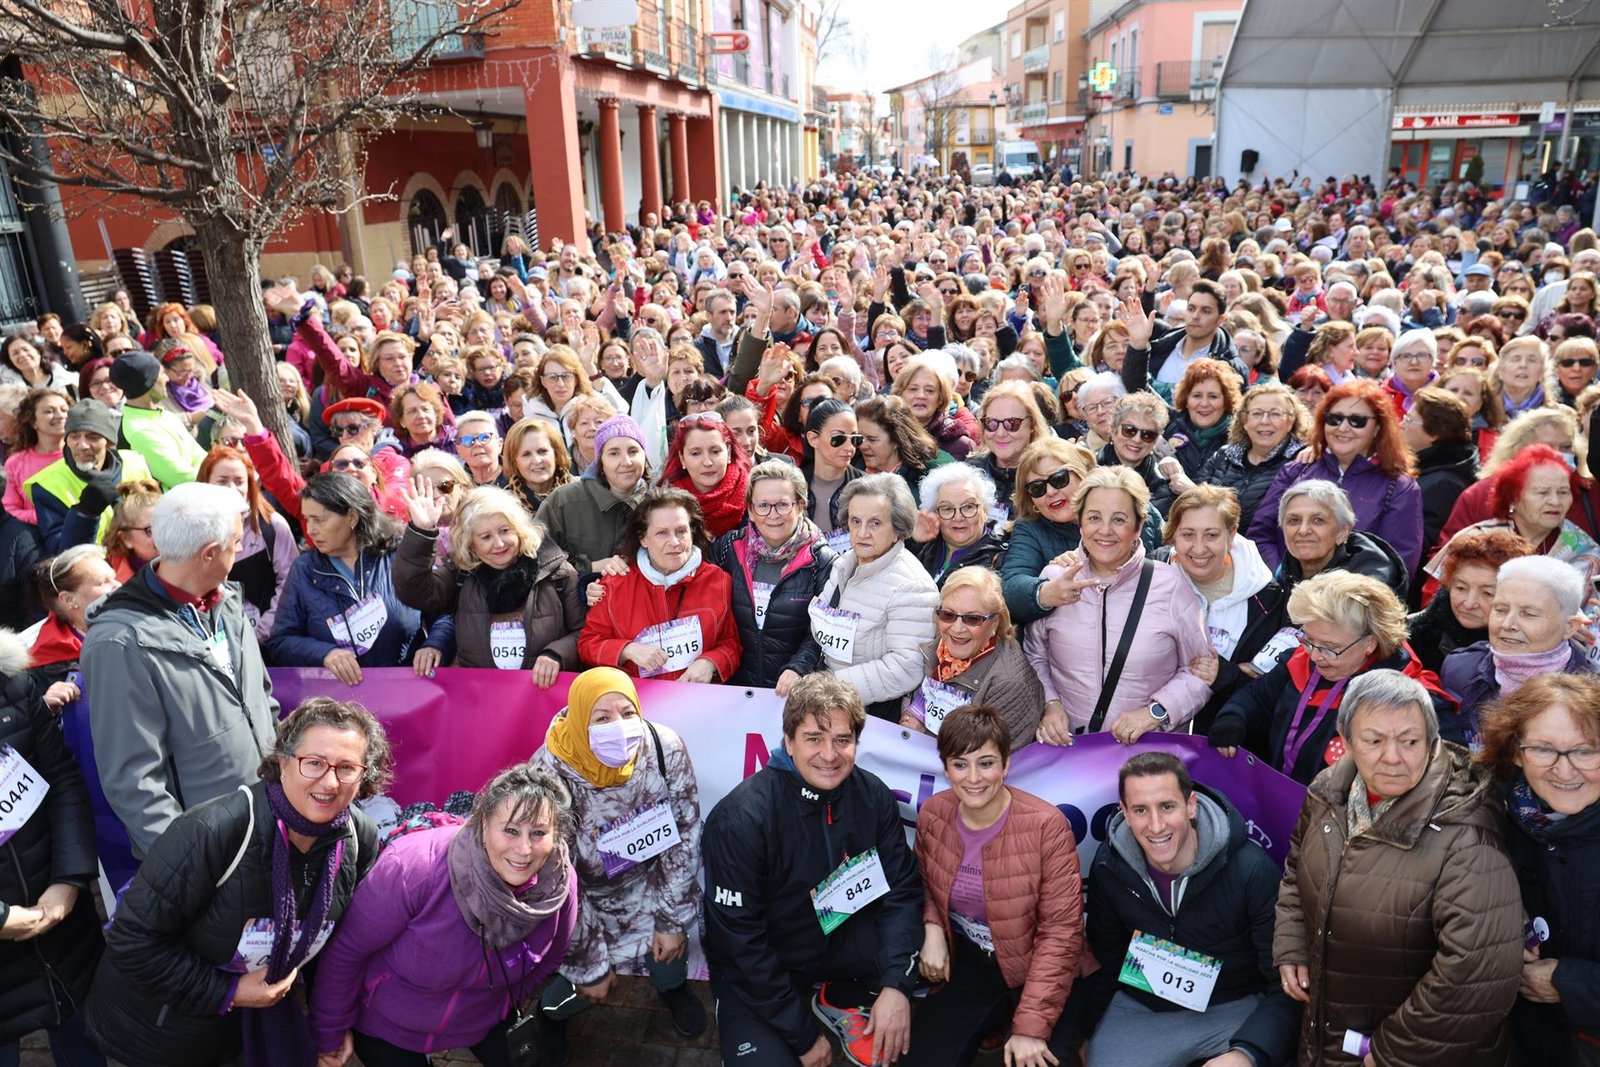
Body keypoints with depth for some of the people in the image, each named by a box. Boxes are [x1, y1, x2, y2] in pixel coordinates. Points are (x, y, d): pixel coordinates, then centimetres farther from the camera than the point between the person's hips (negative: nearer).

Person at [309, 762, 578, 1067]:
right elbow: (346, 950, -21)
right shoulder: (415, 866, -37)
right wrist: (330, 1032, -11)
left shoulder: (562, 884, -25)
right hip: (386, 1023, -2)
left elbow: (547, 959, -2)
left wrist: (504, 1004, 7)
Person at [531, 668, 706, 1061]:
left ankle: (673, 985, 22)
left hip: (647, 879, 2)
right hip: (579, 894, -2)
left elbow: (684, 837, -11)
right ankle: (552, 1011, 28)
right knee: (577, 986, -11)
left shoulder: (666, 748, -26)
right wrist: (589, 967, -13)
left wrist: (672, 921, -6)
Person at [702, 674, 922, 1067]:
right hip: (755, 971, -4)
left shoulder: (872, 795, -12)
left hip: (837, 938, 4)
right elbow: (741, 941, -21)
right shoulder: (739, 819, -26)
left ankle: (839, 1000, 11)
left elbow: (901, 890, -9)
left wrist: (896, 985, -24)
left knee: (927, 942, -18)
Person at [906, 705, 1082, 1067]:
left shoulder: (1046, 826, -21)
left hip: (1034, 970, -3)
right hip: (965, 963, 4)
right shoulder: (932, 814, -7)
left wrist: (1031, 1025, -21)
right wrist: (932, 927, -9)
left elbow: (1060, 930, -18)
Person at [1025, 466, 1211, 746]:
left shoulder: (1171, 584, -1)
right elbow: (1035, 656, 13)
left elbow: (1200, 670, 5)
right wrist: (1049, 704, -2)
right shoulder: (1054, 578, 3)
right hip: (1065, 743, 1)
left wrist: (1156, 710, -8)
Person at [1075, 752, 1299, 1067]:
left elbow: (1286, 983, -15)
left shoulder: (1251, 869, -19)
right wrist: (1088, 1035, 7)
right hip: (1140, 1010, 2)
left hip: (1238, 1010, -2)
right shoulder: (1108, 867, -8)